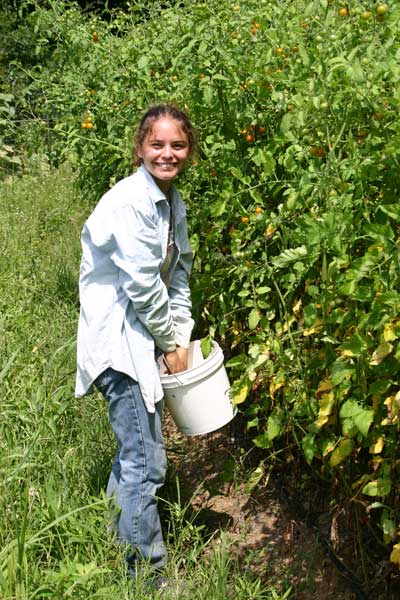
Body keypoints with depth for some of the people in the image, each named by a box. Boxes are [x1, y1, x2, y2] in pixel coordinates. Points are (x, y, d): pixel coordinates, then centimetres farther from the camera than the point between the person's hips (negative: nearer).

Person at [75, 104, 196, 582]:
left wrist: (182, 337, 3)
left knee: (134, 449, 21)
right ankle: (146, 570, 10)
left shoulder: (173, 202, 8)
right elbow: (142, 285, -21)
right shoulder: (129, 201, -20)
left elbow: (178, 277, 12)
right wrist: (172, 342, -9)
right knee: (146, 464, -5)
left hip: (144, 336, 10)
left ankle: (116, 541, 39)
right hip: (117, 338, -9)